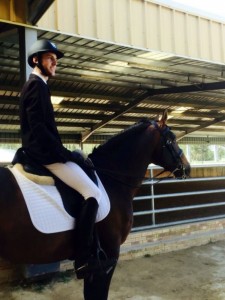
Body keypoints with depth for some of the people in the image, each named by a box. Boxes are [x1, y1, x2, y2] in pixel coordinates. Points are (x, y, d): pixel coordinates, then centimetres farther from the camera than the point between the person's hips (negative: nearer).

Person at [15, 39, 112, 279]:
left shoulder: (34, 85, 21)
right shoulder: (37, 84, -10)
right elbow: (38, 126, -21)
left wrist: (60, 150, 15)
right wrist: (62, 152, -17)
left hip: (41, 151, 11)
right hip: (44, 153, -11)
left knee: (88, 191, 24)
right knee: (93, 193, -15)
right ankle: (83, 260, -15)